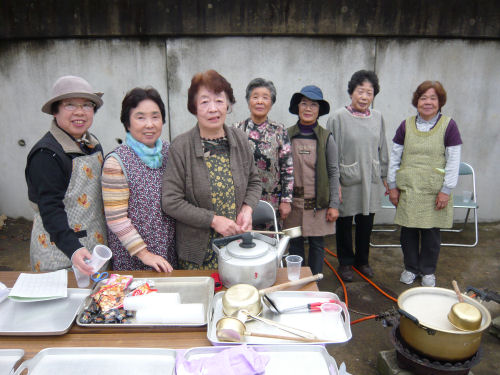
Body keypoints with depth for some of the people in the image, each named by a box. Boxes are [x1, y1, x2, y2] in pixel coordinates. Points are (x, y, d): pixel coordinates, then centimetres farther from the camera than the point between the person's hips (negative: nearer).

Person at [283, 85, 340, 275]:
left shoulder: (326, 137, -2)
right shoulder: (287, 135, 0)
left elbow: (333, 173, 0)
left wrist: (334, 205, -3)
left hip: (318, 202, -1)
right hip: (293, 201, 1)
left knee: (317, 244, 10)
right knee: (295, 244, 10)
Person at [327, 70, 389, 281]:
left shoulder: (377, 118, 6)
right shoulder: (339, 117, -9)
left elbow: (382, 151, 13)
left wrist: (385, 176, 14)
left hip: (370, 180, 4)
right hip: (347, 180, -4)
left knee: (366, 223, 15)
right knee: (344, 223, 9)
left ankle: (362, 260, 35)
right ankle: (345, 262, 28)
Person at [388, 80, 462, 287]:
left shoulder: (448, 125, -1)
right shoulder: (406, 125, 5)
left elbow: (453, 161, -2)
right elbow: (394, 157, 7)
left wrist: (446, 190, -7)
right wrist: (392, 186, 3)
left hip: (434, 191, -2)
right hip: (407, 189, 2)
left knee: (431, 232, 7)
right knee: (408, 231, 9)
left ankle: (428, 271, 28)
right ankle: (410, 268, 28)